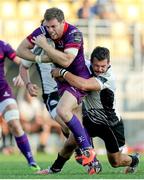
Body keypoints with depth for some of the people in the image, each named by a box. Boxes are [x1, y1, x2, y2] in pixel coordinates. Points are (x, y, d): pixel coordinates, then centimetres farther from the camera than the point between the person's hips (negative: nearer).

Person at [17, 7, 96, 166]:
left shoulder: (74, 34, -24)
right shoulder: (43, 31, -7)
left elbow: (66, 61, -36)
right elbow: (21, 50, 1)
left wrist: (45, 45, -30)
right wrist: (39, 58, -14)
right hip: (61, 80, 8)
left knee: (62, 110, -27)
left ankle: (87, 149, -20)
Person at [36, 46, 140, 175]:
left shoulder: (108, 78, -34)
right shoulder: (87, 66, -13)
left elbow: (83, 85, -46)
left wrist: (62, 72, -39)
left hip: (111, 124, -5)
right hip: (90, 119, 5)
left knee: (115, 162, 7)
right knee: (70, 143, -8)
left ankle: (133, 160, 40)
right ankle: (55, 169, 17)